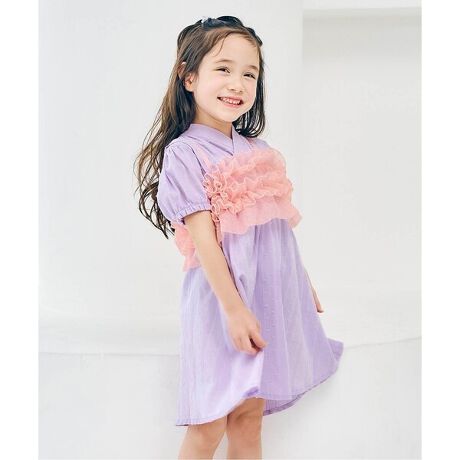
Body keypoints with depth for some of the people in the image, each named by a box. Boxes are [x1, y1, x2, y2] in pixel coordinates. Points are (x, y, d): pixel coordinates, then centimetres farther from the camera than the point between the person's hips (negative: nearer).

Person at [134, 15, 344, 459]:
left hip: (272, 297, 7)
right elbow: (203, 238, -16)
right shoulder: (184, 153, -11)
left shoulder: (259, 150, 10)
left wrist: (303, 283, 19)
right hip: (223, 298, -6)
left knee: (249, 415, 14)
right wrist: (234, 308, -19)